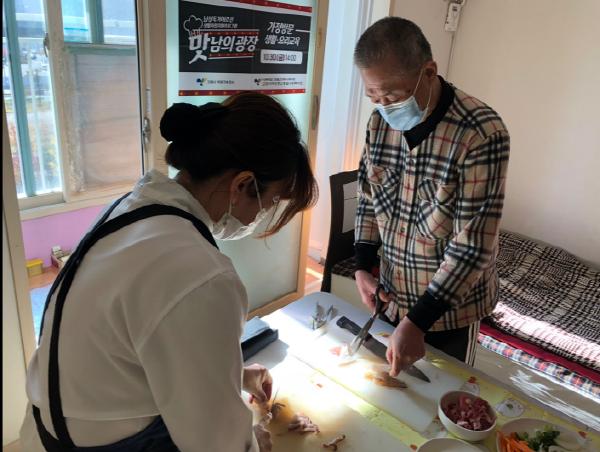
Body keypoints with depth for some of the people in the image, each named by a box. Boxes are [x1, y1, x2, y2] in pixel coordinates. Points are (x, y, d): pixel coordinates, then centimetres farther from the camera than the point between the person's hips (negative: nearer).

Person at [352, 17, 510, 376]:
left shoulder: (481, 134, -25)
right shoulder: (380, 121, -7)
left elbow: (473, 246, -25)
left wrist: (417, 322, -26)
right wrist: (364, 266, -5)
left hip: (451, 306, -5)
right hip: (391, 296, 5)